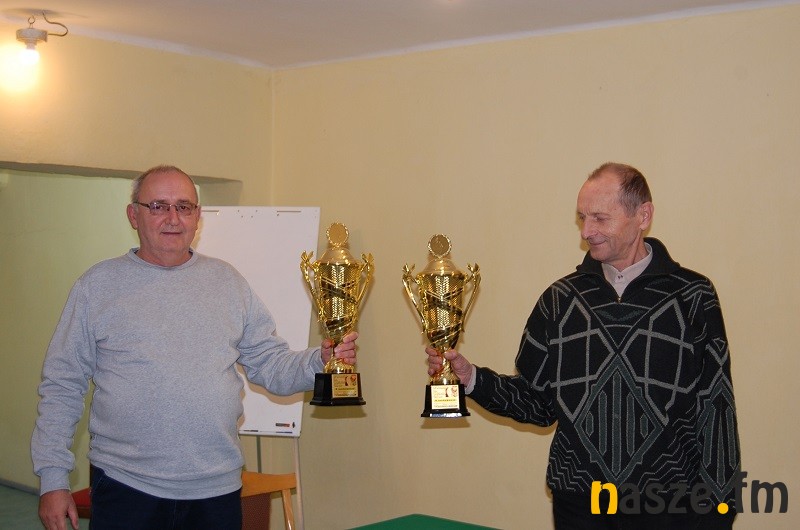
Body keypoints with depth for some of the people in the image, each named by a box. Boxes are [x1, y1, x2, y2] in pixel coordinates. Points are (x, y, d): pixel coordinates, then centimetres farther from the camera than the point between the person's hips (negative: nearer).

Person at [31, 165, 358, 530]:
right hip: (126, 488, -2)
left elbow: (271, 366, 8)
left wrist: (320, 361, -12)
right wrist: (53, 479, -3)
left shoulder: (227, 281, 8)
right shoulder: (98, 285, 2)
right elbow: (62, 386, 2)